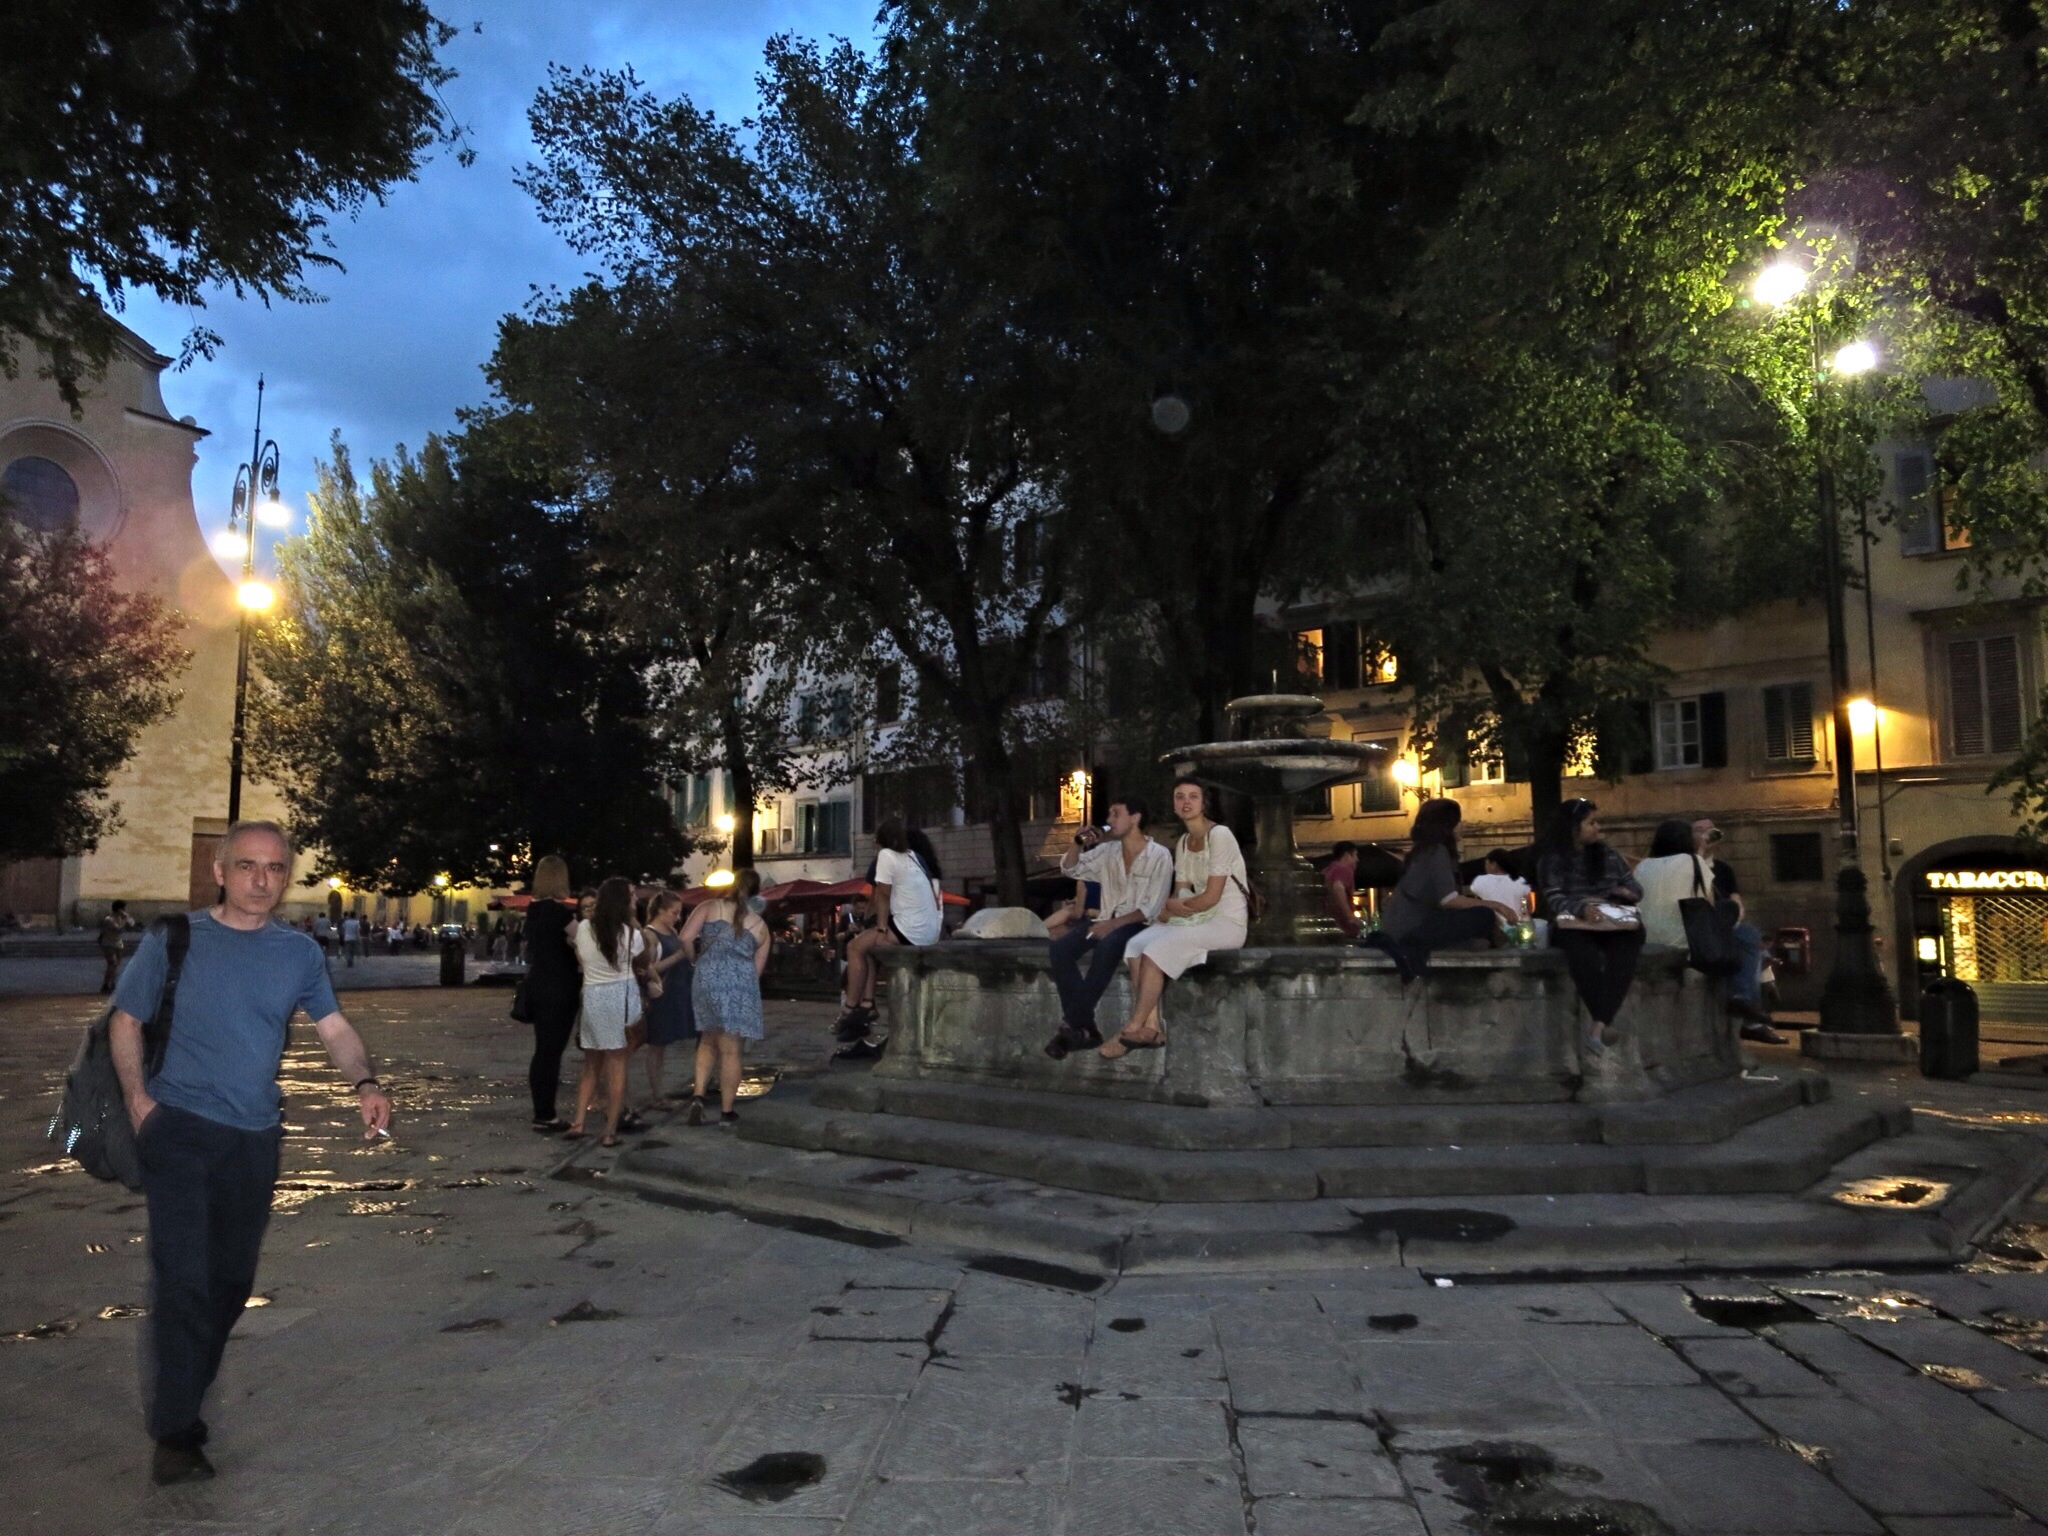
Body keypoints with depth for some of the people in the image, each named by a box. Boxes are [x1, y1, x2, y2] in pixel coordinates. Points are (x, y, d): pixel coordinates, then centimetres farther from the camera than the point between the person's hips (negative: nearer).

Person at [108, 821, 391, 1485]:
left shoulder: (300, 953, 2)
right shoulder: (174, 940, -4)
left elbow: (335, 1028, -2)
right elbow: (126, 1020, 3)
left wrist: (365, 1084, -20)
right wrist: (138, 1100, -10)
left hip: (256, 1138, 3)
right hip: (181, 1131, -3)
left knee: (232, 1280, 14)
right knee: (182, 1280, -9)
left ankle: (186, 1397, 34)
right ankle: (174, 1436, 2)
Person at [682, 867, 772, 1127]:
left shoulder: (709, 907, 8)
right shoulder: (761, 926, 13)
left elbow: (686, 938, -4)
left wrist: (696, 960, 13)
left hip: (707, 979, 1)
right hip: (740, 985, -1)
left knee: (708, 1042, 21)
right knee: (730, 1051, 7)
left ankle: (697, 1096, 6)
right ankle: (727, 1113, 14)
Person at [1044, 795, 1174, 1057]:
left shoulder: (1159, 856, -6)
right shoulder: (1107, 851, 11)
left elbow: (1151, 908, -12)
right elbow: (1069, 869, 16)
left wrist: (1114, 923, -23)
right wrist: (1078, 844, -3)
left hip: (1137, 925, -5)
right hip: (1108, 921, 5)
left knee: (1107, 947, -38)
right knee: (1060, 948, -23)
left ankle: (1074, 1024, -28)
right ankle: (1084, 1028, -24)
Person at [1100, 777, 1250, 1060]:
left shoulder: (1219, 835, -13)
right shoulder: (1183, 843, 12)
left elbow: (1211, 897, -18)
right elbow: (1180, 895, 10)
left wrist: (1174, 906, -4)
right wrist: (1170, 907, -13)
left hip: (1227, 921, -8)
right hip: (1197, 919, 8)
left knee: (1156, 950, -25)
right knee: (1136, 945, -13)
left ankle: (1133, 1030, -15)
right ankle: (1151, 1027, -16)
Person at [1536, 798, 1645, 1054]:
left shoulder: (1608, 855, 19)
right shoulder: (1551, 859, 4)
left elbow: (1635, 888, 20)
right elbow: (1554, 899, -8)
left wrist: (1627, 893, -5)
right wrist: (1582, 908, -27)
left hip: (1613, 922, 3)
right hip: (1574, 923, -3)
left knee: (1624, 955, -33)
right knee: (1585, 956, -39)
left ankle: (1599, 1024, -42)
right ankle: (1606, 1023, -39)